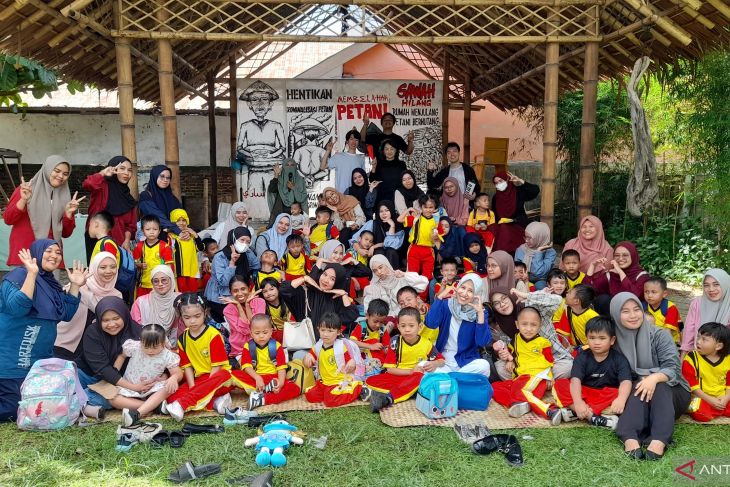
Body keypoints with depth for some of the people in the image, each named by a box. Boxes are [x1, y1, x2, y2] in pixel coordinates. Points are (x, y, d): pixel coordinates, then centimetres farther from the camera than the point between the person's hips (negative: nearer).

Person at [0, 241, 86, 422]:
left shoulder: (51, 283, 11)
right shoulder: (18, 276, -13)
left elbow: (66, 314, 8)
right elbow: (17, 308, -30)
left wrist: (75, 286, 1)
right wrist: (32, 273, -33)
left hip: (40, 361, 9)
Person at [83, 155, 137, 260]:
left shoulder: (127, 196, 16)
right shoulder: (103, 187, 0)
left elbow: (130, 223, 12)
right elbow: (87, 184, -24)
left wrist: (127, 240, -3)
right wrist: (103, 173, -18)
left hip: (119, 244, 5)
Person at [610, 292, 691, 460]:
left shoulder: (659, 335, -5)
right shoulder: (616, 340, 1)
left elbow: (673, 367, -16)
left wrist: (655, 378, -38)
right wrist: (643, 381, -24)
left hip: (670, 392, -1)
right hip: (635, 395, 1)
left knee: (657, 386, -34)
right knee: (639, 387, -33)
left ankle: (659, 441, -52)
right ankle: (630, 439, -54)